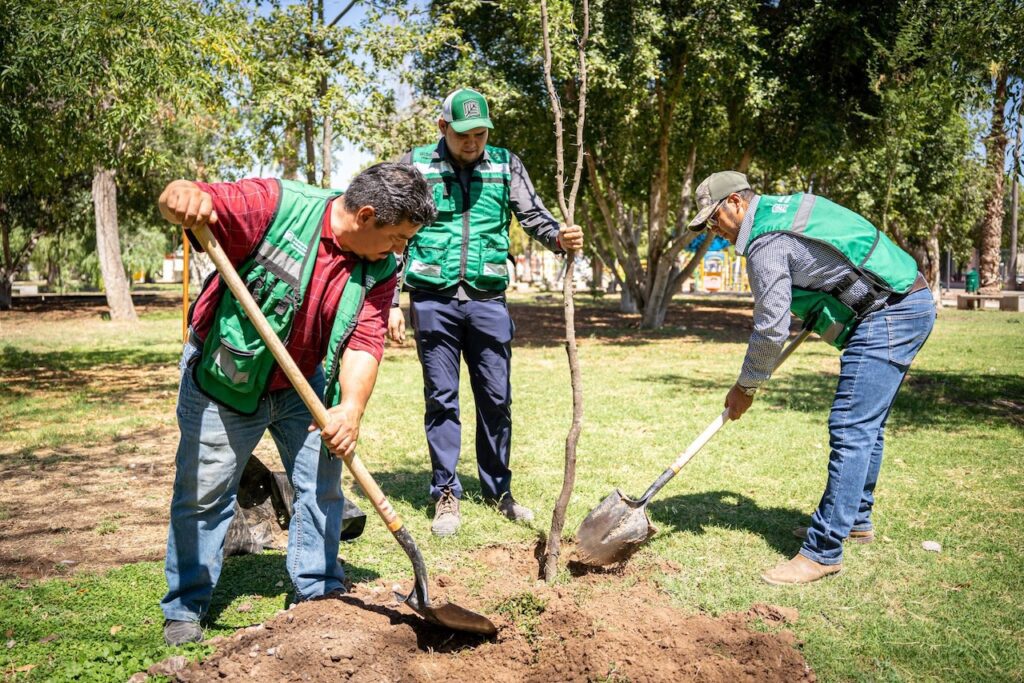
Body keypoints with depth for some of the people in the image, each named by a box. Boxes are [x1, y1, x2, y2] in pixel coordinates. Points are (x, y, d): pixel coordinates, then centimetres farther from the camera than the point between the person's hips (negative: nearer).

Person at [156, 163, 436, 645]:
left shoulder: (380, 270, -10)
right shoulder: (277, 204, -24)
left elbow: (364, 343, -19)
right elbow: (180, 200, -26)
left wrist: (351, 408, -37)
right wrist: (183, 197, -51)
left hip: (303, 384, 4)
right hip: (224, 376, -4)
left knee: (322, 484, 3)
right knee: (202, 493, 5)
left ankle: (318, 592, 21)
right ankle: (185, 609, 23)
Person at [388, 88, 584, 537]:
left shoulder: (505, 165, 8)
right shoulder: (416, 165, 3)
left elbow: (533, 215, 2)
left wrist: (560, 238, -22)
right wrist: (393, 302, -1)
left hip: (487, 299, 2)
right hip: (433, 298, -1)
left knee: (496, 398, 7)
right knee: (441, 398, 4)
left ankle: (498, 490, 23)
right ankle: (446, 495, 16)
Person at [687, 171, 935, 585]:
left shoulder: (766, 242, -15)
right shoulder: (787, 206, 15)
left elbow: (771, 329, -15)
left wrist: (746, 387, -1)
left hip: (888, 315, -11)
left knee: (850, 430, -12)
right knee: (866, 425, 18)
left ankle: (823, 551, -10)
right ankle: (855, 520, 32)